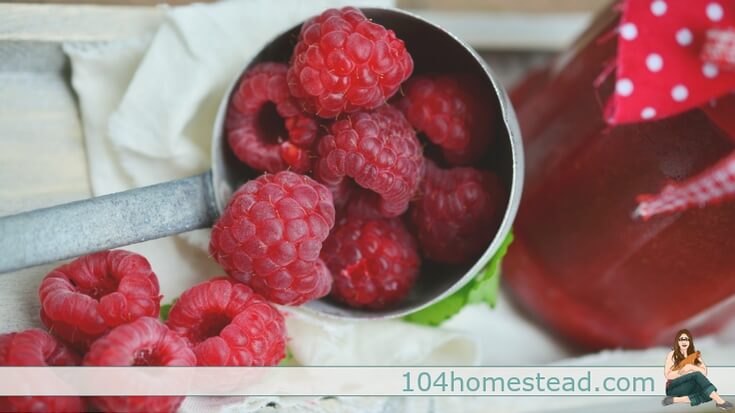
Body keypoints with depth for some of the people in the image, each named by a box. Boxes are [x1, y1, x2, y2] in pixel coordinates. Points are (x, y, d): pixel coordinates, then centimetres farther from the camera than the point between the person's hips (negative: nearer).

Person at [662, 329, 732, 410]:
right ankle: (719, 401, -38)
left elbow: (704, 372, 0)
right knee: (697, 375, -32)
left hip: (690, 387, 4)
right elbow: (668, 375, -6)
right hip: (674, 388, -4)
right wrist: (684, 370, -16)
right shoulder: (672, 354, -1)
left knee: (707, 394, -30)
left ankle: (676, 399, -31)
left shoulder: (695, 354, 10)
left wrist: (691, 367, -16)